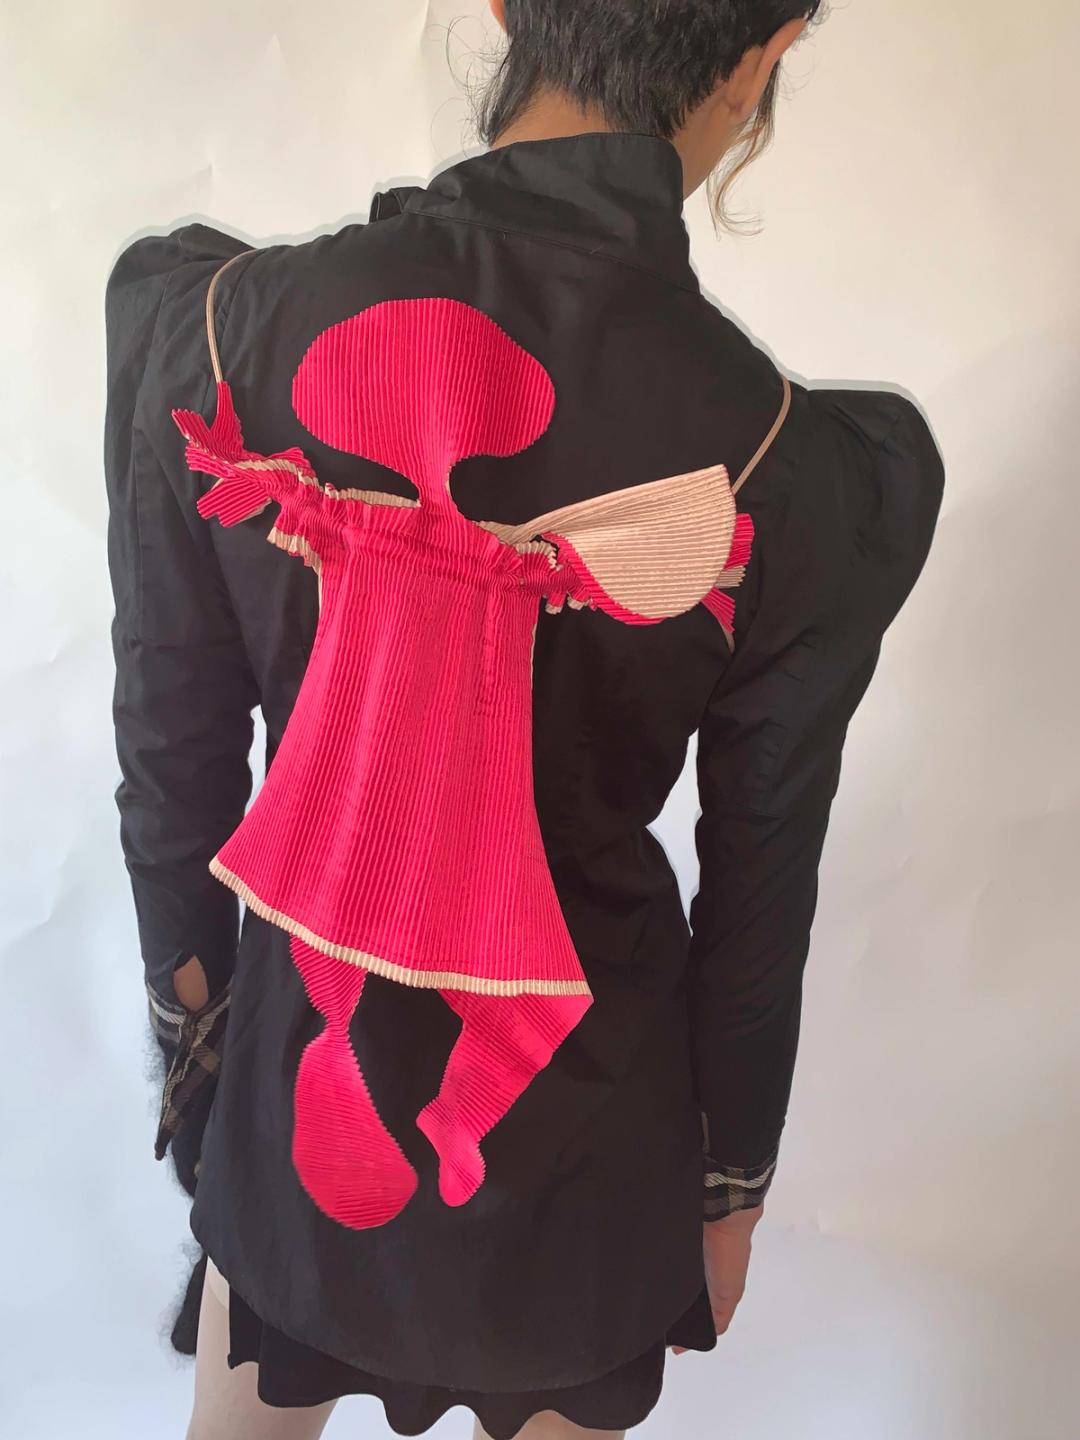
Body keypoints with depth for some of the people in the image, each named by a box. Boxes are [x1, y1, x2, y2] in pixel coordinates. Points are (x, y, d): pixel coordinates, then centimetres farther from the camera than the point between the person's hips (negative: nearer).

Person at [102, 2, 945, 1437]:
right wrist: (732, 1182, 8)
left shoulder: (215, 323, -20)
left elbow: (174, 753, -8)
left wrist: (186, 985, 12)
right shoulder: (808, 472, -24)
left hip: (296, 1048, 2)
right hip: (582, 1128, -1)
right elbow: (759, 896, -11)